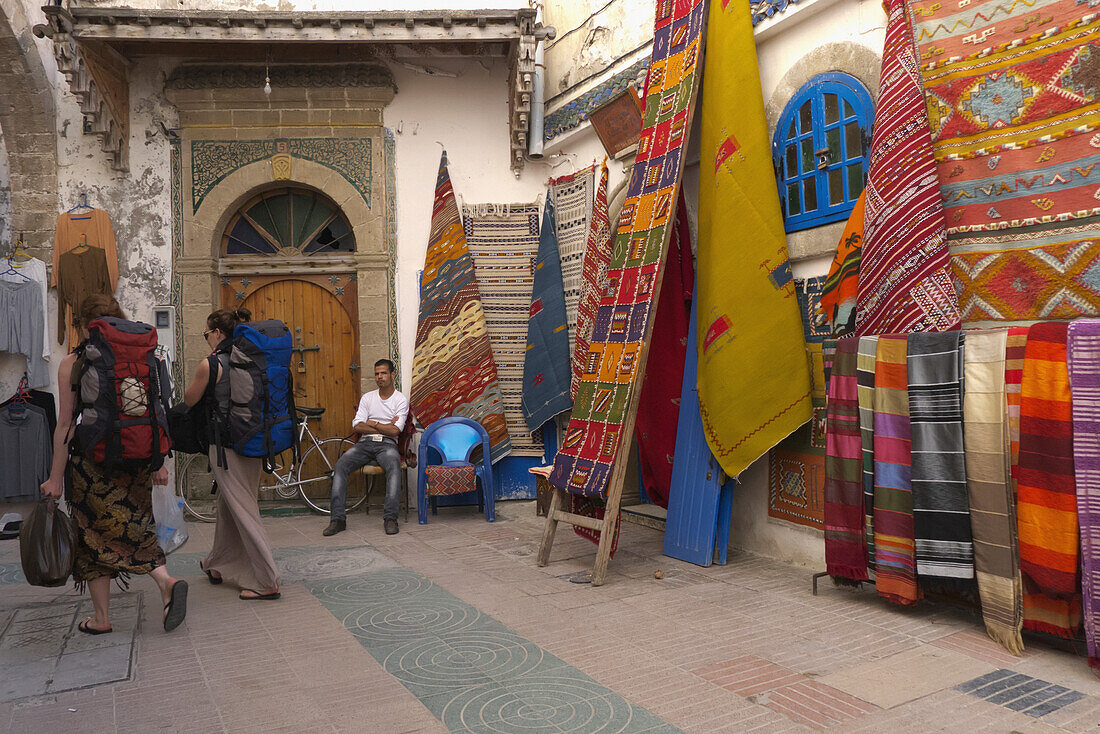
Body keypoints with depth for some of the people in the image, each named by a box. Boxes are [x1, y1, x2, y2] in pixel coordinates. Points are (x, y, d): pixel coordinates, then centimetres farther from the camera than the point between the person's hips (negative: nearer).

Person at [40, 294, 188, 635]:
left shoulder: (70, 365, -7)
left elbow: (65, 424, -5)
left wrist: (55, 477, 1)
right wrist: (158, 463, 10)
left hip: (92, 461, -3)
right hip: (135, 458, 3)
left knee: (94, 534, 11)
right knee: (134, 527, 16)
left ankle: (102, 617, 20)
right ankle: (166, 581, -8)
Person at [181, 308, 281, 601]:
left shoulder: (211, 364, -11)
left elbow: (190, 400, 3)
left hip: (226, 444, -7)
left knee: (243, 510, -3)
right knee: (227, 505, 22)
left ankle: (267, 582, -2)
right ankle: (217, 565, 40)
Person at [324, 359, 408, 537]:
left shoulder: (401, 400, 5)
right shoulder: (367, 398, 15)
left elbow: (395, 431, -8)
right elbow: (357, 427, 2)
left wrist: (371, 423, -1)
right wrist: (385, 427, -4)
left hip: (387, 444, -3)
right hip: (364, 443, 3)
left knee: (394, 465, -37)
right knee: (341, 465, -24)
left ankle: (390, 517, -36)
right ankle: (338, 518, -25)